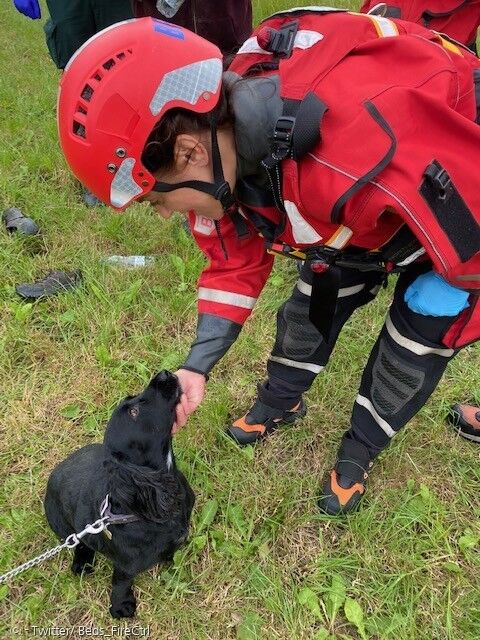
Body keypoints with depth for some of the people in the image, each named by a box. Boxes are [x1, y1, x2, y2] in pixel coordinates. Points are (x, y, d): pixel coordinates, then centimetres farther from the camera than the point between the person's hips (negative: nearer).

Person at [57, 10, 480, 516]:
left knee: (421, 322, -6)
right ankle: (280, 401, 31)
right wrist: (196, 368, -11)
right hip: (362, 205, 5)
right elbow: (233, 263, -7)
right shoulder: (220, 142, -20)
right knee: (318, 294, 6)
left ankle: (361, 446, 18)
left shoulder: (370, 147, -46)